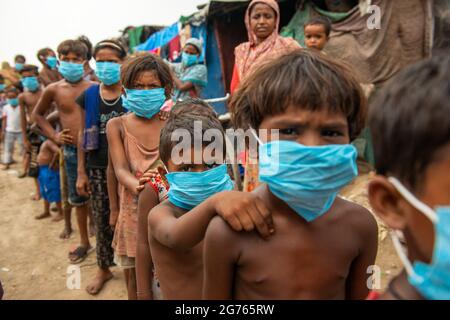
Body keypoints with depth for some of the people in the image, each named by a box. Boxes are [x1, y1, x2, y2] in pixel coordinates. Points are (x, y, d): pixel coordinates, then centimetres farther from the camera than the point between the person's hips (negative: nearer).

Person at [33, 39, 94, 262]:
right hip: (71, 151, 3)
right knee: (78, 199, 14)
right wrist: (53, 136, 5)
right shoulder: (54, 90, 1)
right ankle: (84, 242, 31)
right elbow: (37, 114, 16)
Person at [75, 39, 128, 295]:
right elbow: (83, 135, 7)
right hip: (98, 168, 3)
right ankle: (104, 269, 34)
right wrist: (81, 172, 5)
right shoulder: (89, 96, 4)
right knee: (103, 220, 14)